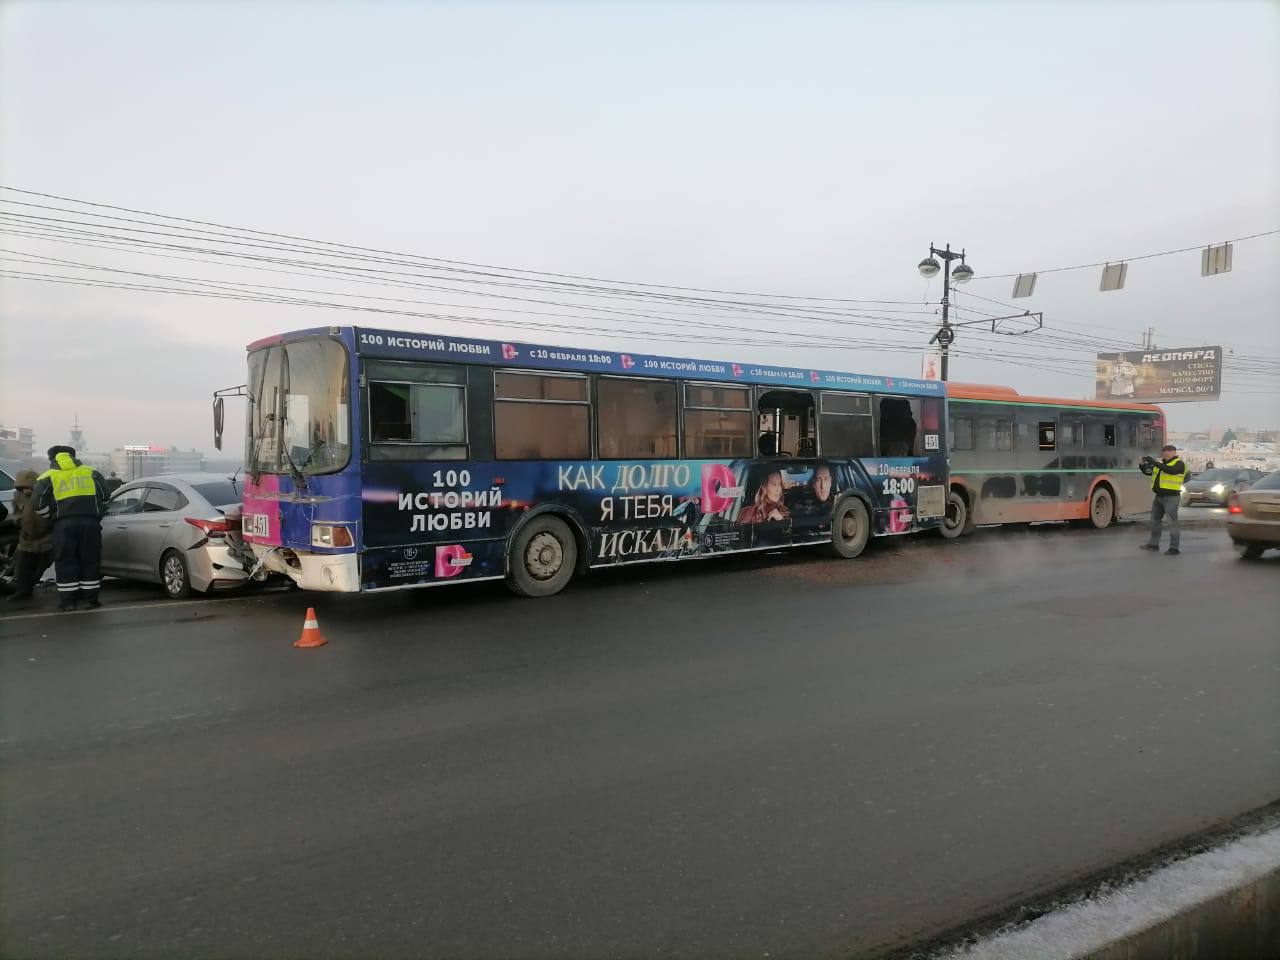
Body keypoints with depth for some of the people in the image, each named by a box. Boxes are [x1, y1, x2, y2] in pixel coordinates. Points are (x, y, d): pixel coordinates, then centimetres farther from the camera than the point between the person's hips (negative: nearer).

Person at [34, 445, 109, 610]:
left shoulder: (47, 478, 10)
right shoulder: (92, 473, 15)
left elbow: (40, 506, 2)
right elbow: (104, 498, 13)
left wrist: (52, 517, 20)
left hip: (64, 524, -1)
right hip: (90, 521, 1)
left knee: (65, 561, 7)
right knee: (90, 560, 9)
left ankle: (68, 601, 7)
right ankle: (90, 598, 11)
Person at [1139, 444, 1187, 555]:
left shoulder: (1179, 463, -8)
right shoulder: (1160, 463, 13)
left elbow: (1170, 470, -28)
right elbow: (1148, 472, 15)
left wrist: (1154, 463, -29)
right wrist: (1142, 465, -5)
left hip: (1171, 497, -8)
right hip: (1159, 496, 8)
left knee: (1172, 522, -7)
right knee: (1155, 520, 14)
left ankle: (1174, 548, -4)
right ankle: (1154, 544, 25)